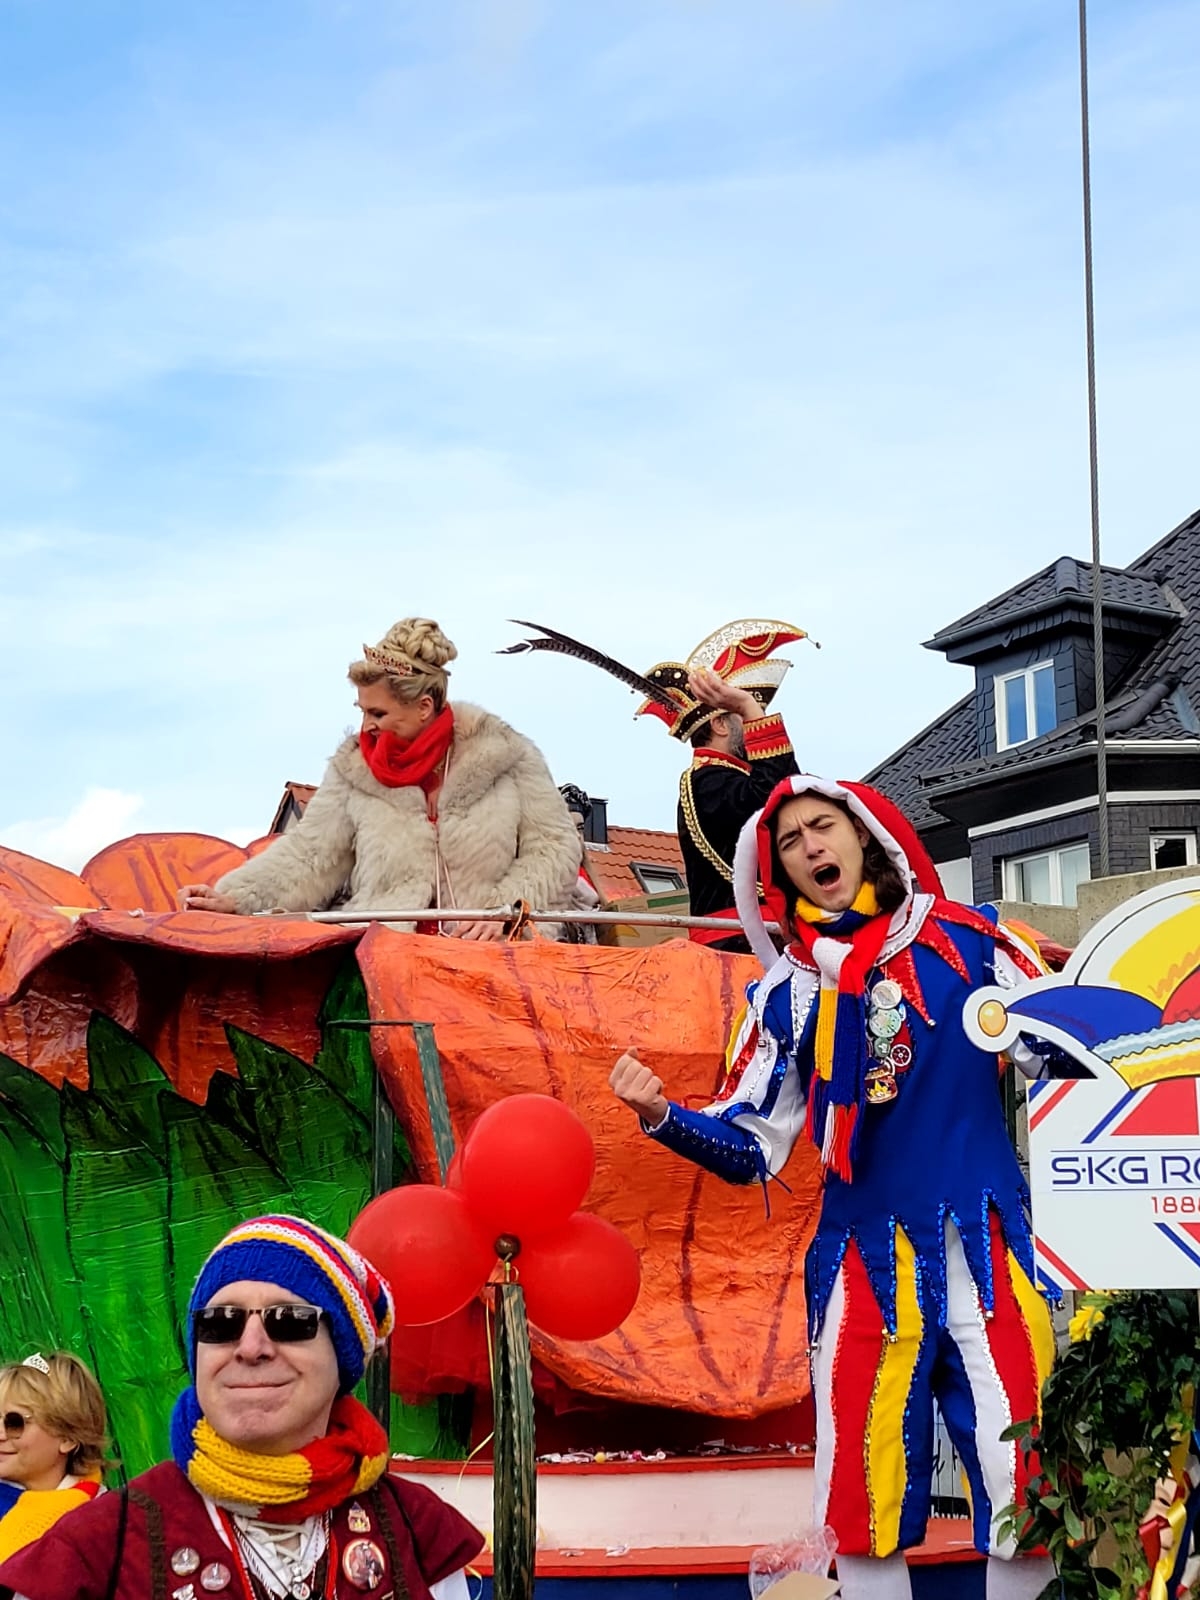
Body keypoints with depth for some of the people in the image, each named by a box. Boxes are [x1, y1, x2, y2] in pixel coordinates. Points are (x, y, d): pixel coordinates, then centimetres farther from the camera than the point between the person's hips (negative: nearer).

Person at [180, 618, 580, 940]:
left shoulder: (505, 754, 5)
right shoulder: (354, 768, 9)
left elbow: (554, 848, 7)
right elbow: (309, 854, 7)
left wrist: (502, 908, -8)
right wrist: (233, 897, -7)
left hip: (487, 949, -2)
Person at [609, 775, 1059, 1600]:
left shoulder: (967, 939, 6)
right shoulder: (786, 992, 9)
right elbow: (750, 1146, 7)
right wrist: (662, 1115, -11)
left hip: (985, 1252, -1)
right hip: (861, 1264, 1)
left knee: (1026, 1491, -4)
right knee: (864, 1502, 3)